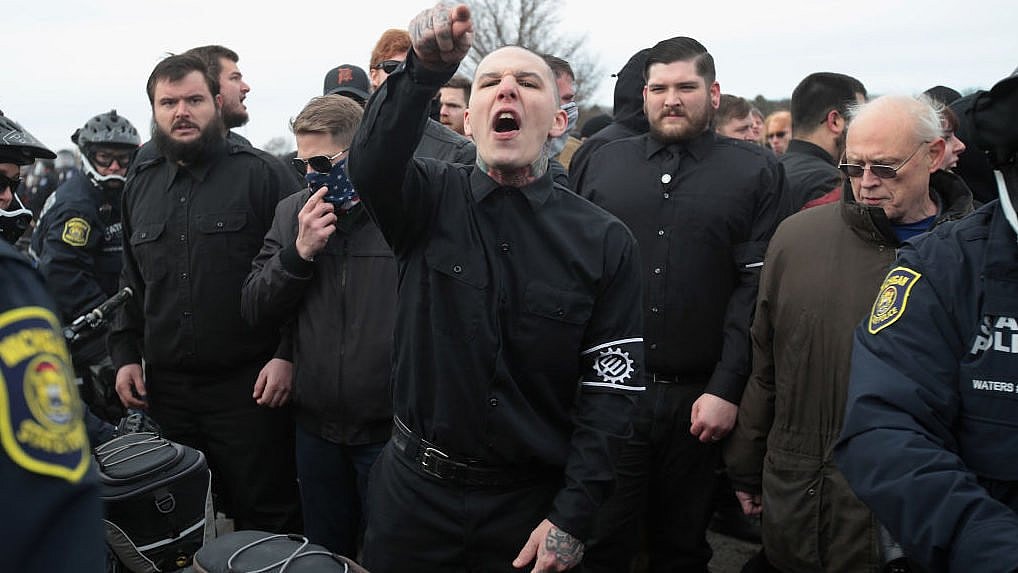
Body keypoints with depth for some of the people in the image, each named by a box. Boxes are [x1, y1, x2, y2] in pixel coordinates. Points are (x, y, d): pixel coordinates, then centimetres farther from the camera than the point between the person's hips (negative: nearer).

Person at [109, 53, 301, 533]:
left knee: (268, 518, 6)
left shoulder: (262, 174, -5)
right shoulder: (140, 186, 13)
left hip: (251, 386, -5)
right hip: (164, 389, 6)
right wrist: (126, 354, 13)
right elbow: (131, 282, 21)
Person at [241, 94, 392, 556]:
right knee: (323, 553, 22)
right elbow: (254, 309, 3)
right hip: (316, 426, 5)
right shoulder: (292, 211, 4)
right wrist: (299, 252, -13)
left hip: (388, 428, -4)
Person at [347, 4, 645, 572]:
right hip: (414, 488, 1)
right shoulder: (431, 198, -4)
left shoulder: (605, 241, -6)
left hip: (531, 503, 0)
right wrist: (425, 71, -43)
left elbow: (610, 390, -8)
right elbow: (371, 163, -27)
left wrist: (572, 517, -12)